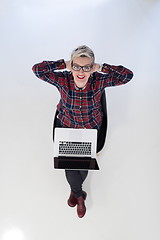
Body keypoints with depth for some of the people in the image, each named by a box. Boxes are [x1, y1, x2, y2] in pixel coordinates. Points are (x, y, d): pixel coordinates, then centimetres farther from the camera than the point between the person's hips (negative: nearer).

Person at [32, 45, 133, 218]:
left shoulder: (99, 81, -20)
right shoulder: (62, 80, -20)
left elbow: (128, 75, -24)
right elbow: (37, 69, -22)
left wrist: (101, 68, -26)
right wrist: (64, 64, -24)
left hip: (91, 129, 0)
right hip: (66, 127, 0)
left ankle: (75, 191, 36)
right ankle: (79, 195, 29)